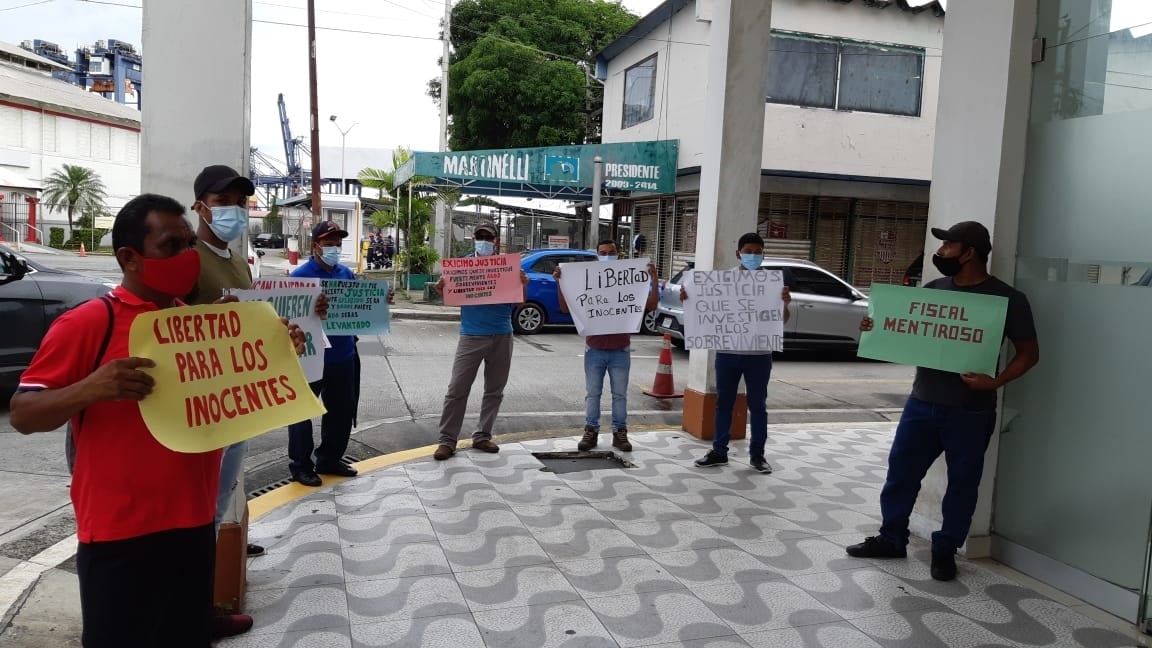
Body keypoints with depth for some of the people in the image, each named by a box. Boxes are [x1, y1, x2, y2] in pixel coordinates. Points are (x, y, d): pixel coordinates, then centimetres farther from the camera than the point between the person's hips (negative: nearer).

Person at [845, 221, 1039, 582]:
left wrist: (996, 381, -19)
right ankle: (891, 539, 23)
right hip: (922, 403, 4)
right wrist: (875, 327, -6)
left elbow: (1029, 353, -4)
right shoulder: (933, 289, 6)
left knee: (962, 482, 8)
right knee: (901, 470, 9)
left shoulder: (1006, 299, -7)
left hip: (970, 412, -4)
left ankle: (945, 549, 23)